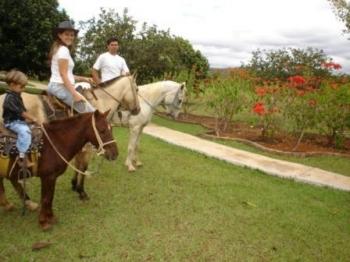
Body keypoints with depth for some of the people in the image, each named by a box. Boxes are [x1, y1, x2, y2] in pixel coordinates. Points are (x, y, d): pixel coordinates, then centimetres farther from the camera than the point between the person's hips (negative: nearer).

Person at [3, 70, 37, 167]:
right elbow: (20, 112, -23)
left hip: (19, 120, 10)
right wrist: (32, 118, -19)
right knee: (25, 131, -32)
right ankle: (22, 156, -29)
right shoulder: (10, 98, -20)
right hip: (12, 122, -10)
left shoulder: (16, 95, 10)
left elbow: (23, 109, 16)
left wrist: (30, 117, 8)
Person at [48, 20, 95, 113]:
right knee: (90, 112, -16)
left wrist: (84, 79, 12)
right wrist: (75, 94, -24)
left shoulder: (59, 49, 19)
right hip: (61, 87, -11)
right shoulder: (64, 50, -11)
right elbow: (63, 74, -20)